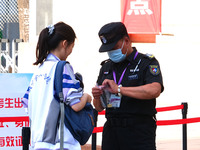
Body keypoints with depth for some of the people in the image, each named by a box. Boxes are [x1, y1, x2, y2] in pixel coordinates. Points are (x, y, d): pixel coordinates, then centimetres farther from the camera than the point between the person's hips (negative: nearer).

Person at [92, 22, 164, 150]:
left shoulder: (147, 63, 0)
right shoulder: (106, 67, 18)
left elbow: (155, 90, -21)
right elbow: (99, 108, 21)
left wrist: (119, 89, -22)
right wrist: (97, 97, -3)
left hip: (140, 134, -5)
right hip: (111, 132, 5)